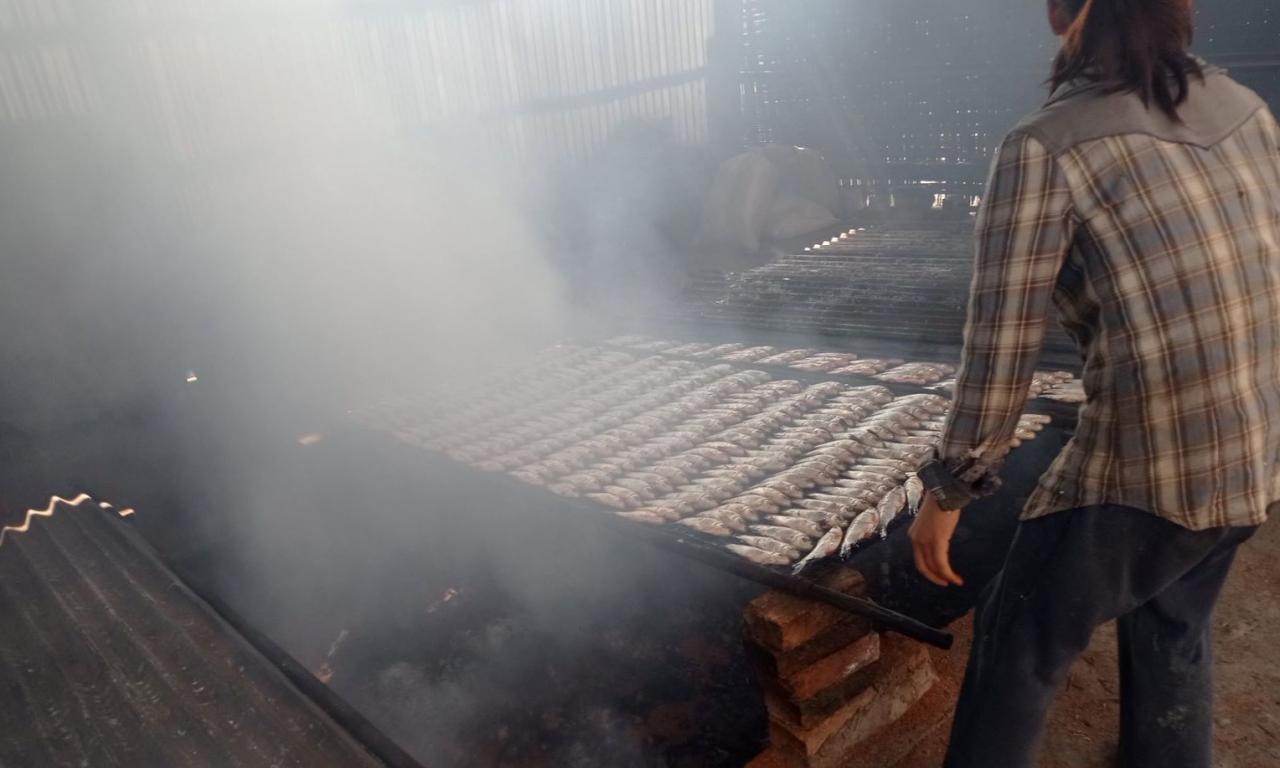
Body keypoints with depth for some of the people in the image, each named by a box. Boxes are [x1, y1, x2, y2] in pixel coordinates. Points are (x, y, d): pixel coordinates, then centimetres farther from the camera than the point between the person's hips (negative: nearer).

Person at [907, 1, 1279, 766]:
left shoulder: (1046, 148, -14)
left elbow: (1001, 352, -16)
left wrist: (947, 491, -6)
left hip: (1149, 466, -7)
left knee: (1019, 646, 14)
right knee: (1172, 635, 27)